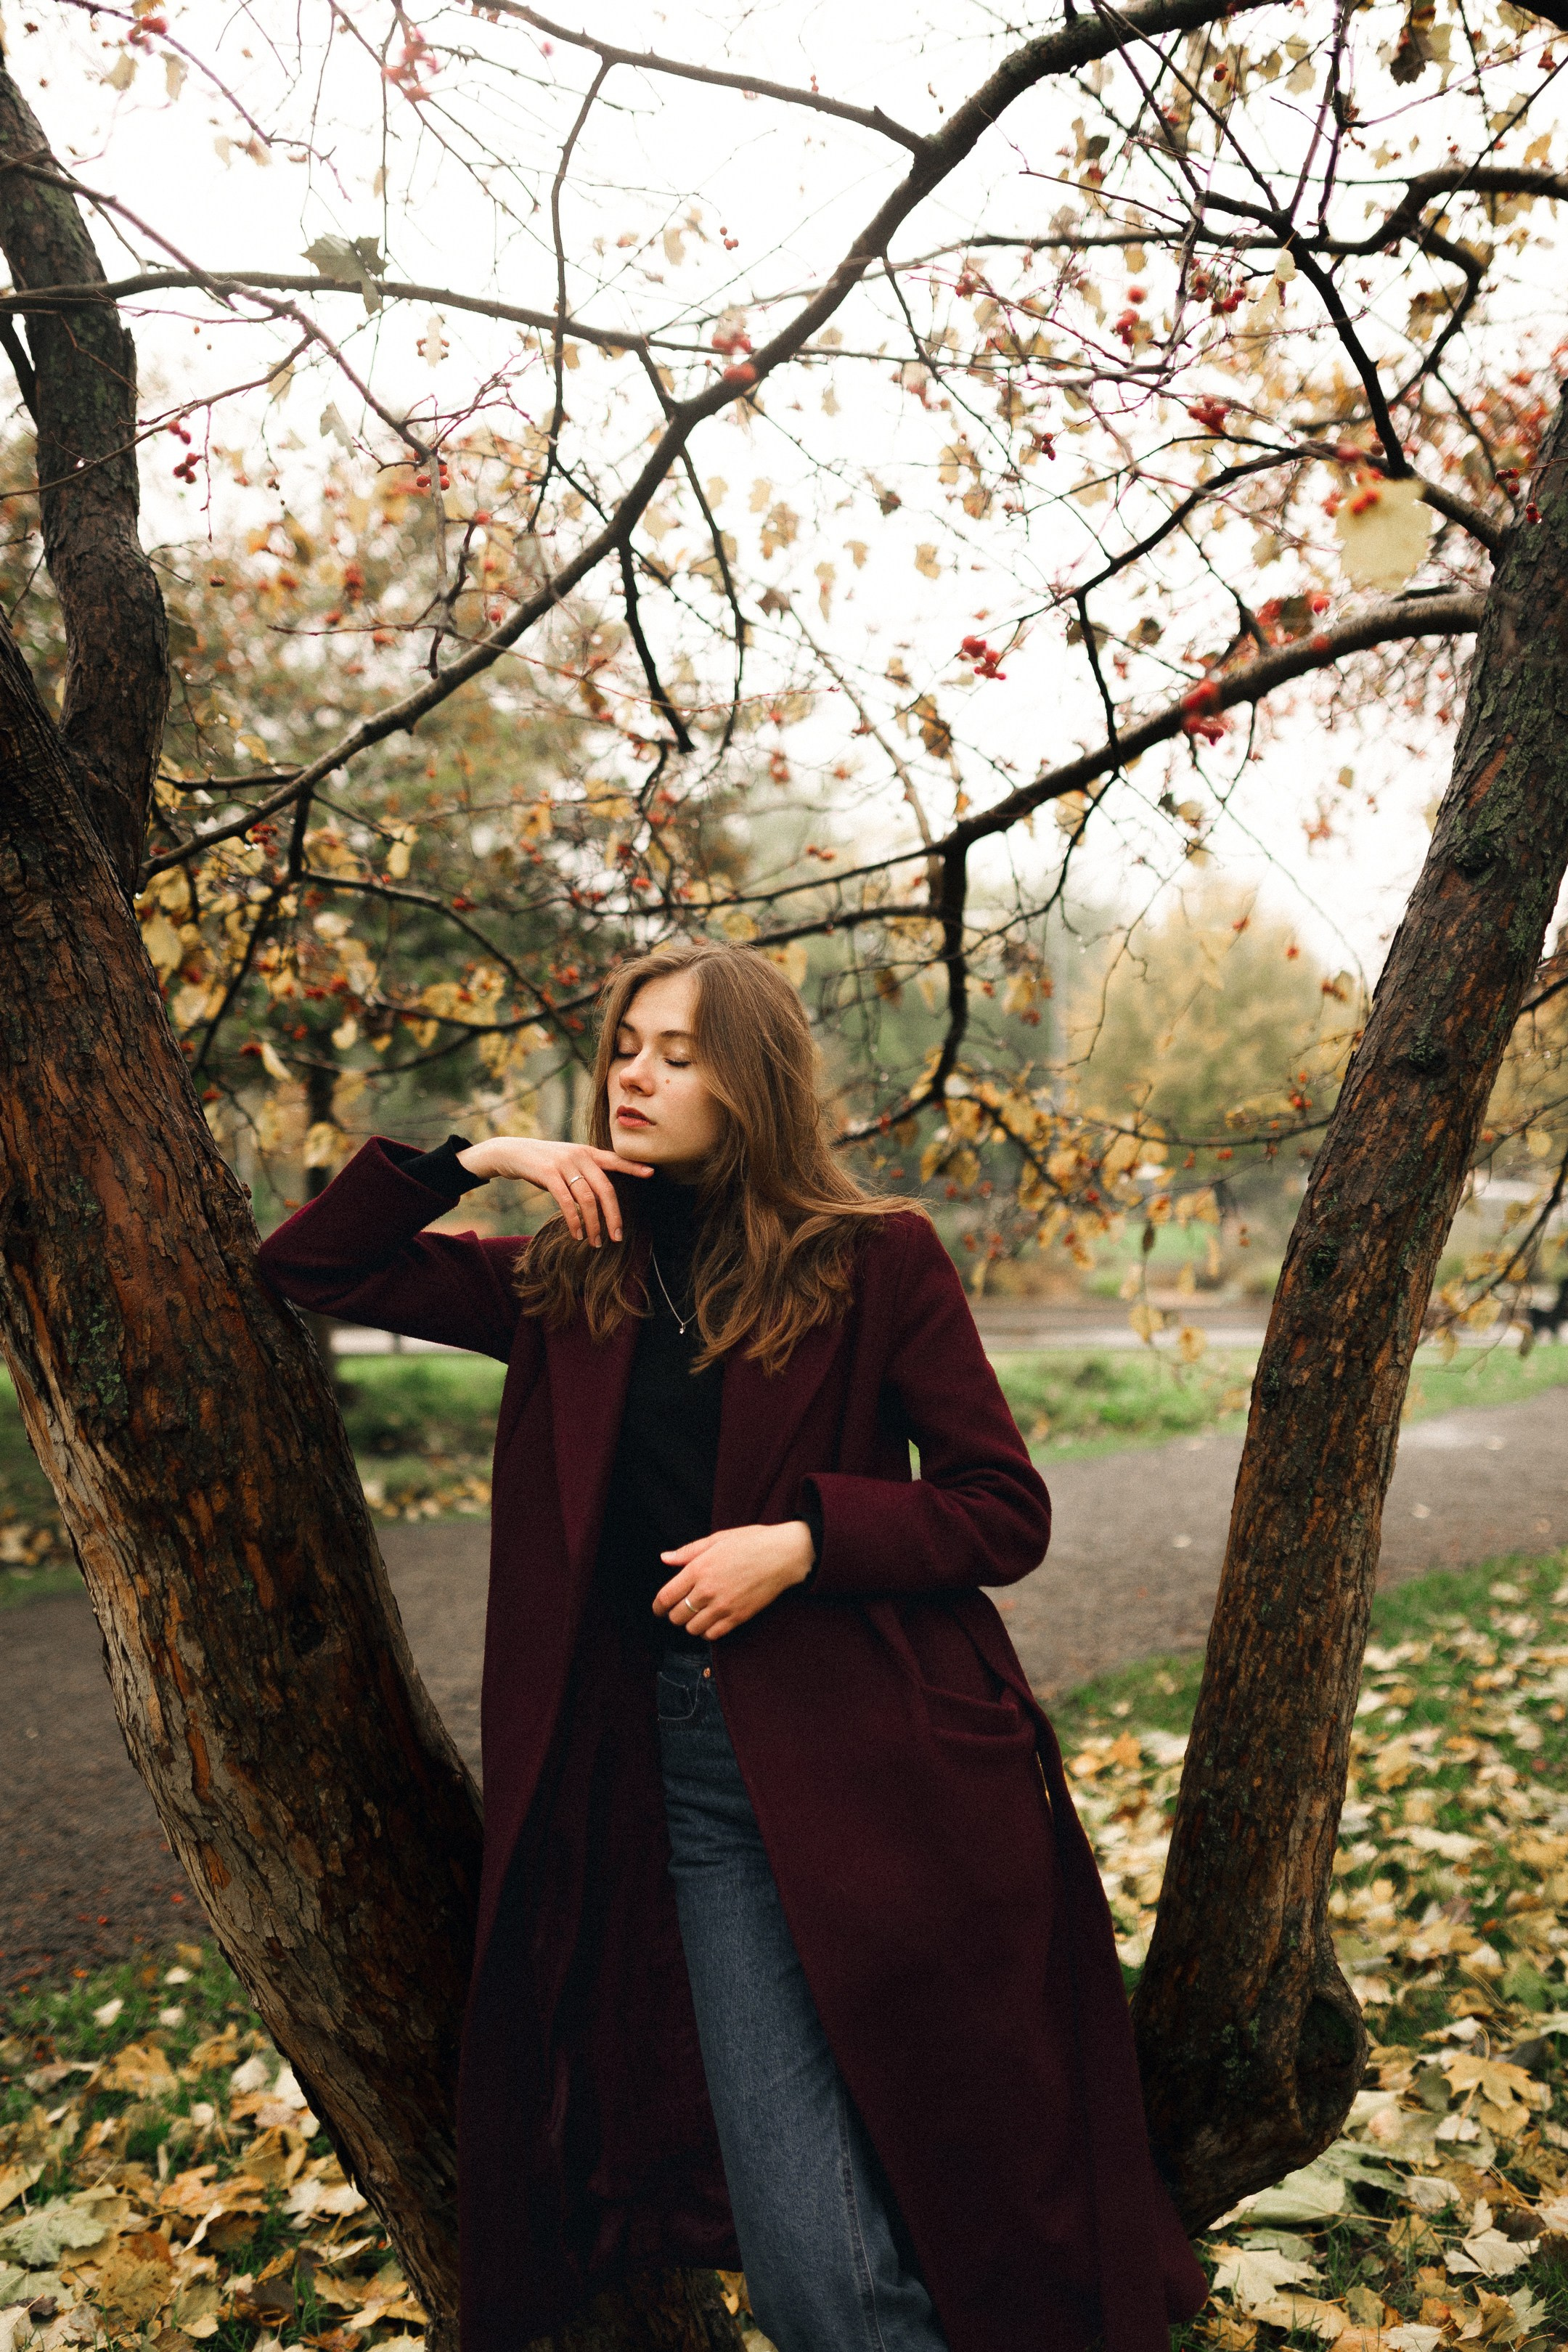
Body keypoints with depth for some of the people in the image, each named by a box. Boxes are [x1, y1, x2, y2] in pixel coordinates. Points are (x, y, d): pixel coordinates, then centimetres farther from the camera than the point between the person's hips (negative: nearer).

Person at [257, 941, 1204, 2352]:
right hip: (698, 1777, 2)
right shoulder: (571, 1285, 10)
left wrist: (804, 1539, -14)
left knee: (974, 2208, 5)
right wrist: (471, 1159, 1)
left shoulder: (876, 1260, 0)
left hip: (890, 1757, -2)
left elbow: (1007, 1513, 0)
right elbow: (313, 1269, 15)